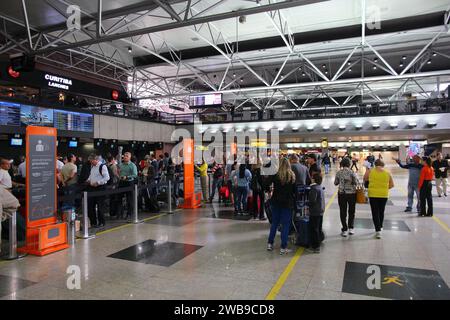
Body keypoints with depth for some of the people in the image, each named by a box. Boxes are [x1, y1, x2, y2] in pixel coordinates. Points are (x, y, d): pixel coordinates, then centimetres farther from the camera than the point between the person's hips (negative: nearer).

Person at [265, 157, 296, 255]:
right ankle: (283, 248, 8)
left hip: (276, 202, 1)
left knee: (274, 223, 16)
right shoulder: (292, 176, -6)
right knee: (286, 224, 6)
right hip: (288, 203, -1)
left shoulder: (275, 174, -9)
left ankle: (270, 244, 21)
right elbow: (295, 189, -2)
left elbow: (266, 183, -16)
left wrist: (268, 190, 3)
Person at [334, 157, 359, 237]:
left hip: (341, 193, 1)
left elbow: (335, 183, 2)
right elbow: (356, 183, -14)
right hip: (352, 193, -1)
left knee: (343, 212, 6)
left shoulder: (338, 172, -4)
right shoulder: (352, 172, -10)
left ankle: (345, 230, 7)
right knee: (351, 211, 16)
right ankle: (351, 228, 21)